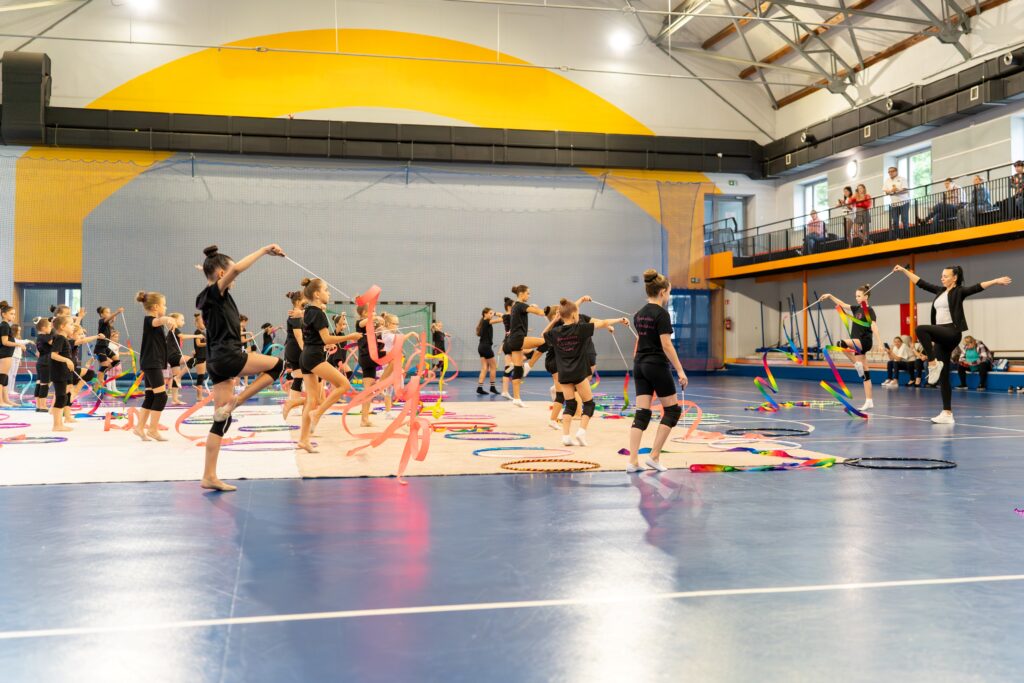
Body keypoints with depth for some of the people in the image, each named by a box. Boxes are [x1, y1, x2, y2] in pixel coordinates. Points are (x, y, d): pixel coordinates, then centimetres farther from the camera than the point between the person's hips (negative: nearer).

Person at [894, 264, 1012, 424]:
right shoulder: (940, 291, 17)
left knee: (921, 329, -32)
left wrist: (996, 281, -32)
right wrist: (903, 270, 24)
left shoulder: (959, 291, -2)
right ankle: (947, 413, 6)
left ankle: (933, 363, -21)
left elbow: (977, 287, -17)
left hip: (952, 332, -8)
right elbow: (920, 283, 23)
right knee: (943, 376, 4)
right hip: (941, 336, 8)